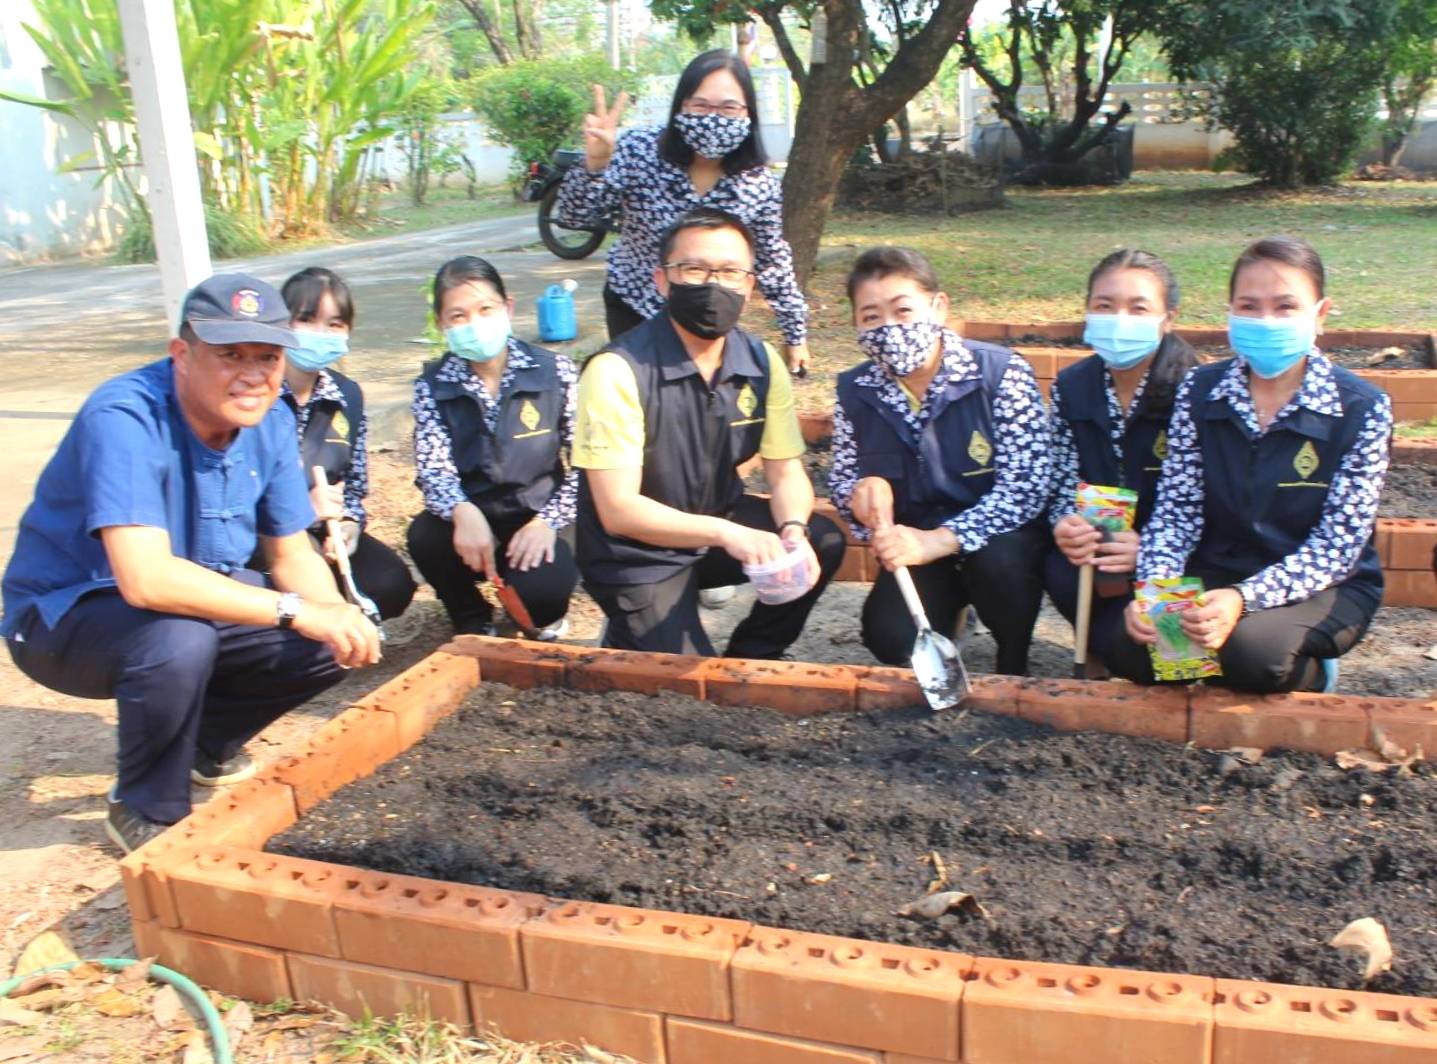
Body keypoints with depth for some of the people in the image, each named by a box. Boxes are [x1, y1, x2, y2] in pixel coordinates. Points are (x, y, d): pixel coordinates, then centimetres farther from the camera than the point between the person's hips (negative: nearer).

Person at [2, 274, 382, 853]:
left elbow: (292, 554, -3)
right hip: (65, 613, -7)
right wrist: (297, 612, -40)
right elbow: (145, 579, -41)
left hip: (195, 592, 7)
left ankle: (209, 742, 17)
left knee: (334, 642, -8)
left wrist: (337, 614, -24)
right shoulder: (124, 419, -31)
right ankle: (145, 810, -9)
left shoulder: (270, 420, -9)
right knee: (179, 641, -37)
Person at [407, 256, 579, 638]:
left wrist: (549, 521, -19)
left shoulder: (555, 372, -7)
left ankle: (545, 616, 12)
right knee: (424, 537, -30)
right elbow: (433, 471, -13)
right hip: (476, 518, 2)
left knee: (540, 590, -31)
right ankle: (473, 620, 4)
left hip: (539, 516, -2)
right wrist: (463, 513, -35)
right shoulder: (433, 385, -3)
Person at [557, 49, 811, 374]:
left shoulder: (760, 184, -16)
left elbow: (773, 261, -2)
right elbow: (572, 215, -23)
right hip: (632, 305, 0)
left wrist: (795, 334, 3)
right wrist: (595, 164, -42)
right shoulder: (641, 151, -22)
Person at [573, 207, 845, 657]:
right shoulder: (618, 370, -24)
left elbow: (786, 472, -2)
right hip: (638, 555, -5)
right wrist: (725, 534, -39)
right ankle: (631, 638, 16)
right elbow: (618, 510, -27)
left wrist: (793, 531, -25)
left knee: (823, 543, -16)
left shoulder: (762, 363, -6)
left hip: (720, 522, 6)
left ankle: (747, 660, 6)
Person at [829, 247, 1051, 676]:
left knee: (999, 559, -36)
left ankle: (1014, 668, -5)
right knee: (890, 638, -23)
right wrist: (861, 492, -20)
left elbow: (1026, 487, -23)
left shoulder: (1000, 372, -18)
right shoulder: (855, 391, -6)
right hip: (913, 548, 2)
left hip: (998, 539, -2)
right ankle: (946, 607, 14)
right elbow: (841, 479, 6)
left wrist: (939, 540, -34)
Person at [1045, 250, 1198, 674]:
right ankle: (1101, 644, 3)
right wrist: (1065, 526, -21)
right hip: (1094, 542, 4)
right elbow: (1064, 483, 3)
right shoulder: (1070, 388, 1)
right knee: (1061, 575, -29)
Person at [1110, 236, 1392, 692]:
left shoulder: (1361, 409, -11)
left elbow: (1337, 545, -16)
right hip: (1215, 574, 2)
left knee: (1251, 649, -34)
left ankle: (1306, 668, 3)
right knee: (1129, 649, -25)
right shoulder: (1199, 392, -2)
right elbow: (1176, 510, -7)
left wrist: (1243, 599, -32)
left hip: (1326, 586, -2)